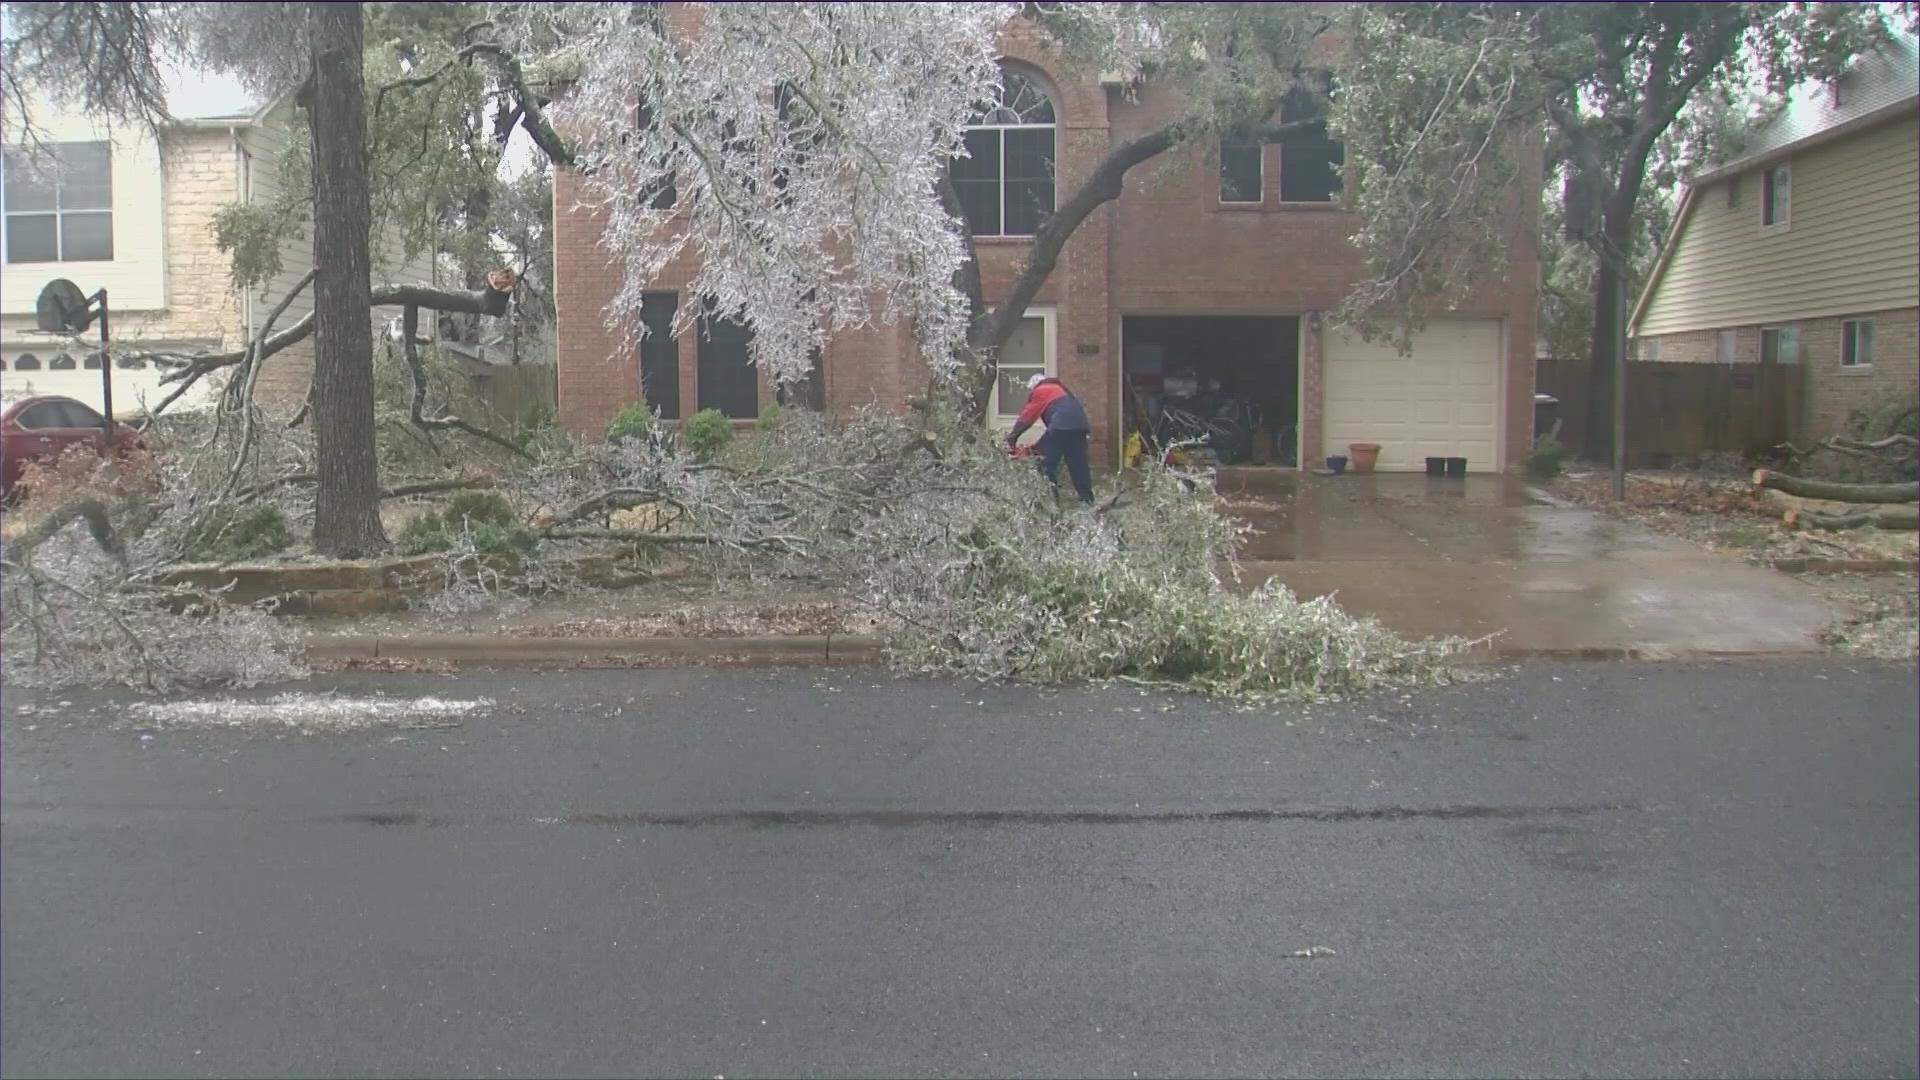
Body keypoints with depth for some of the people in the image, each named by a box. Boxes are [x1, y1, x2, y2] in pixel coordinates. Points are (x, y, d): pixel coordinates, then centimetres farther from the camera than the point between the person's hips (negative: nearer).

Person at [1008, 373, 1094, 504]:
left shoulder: (1039, 391, 14)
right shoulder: (1059, 388, 36)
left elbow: (1027, 417, 11)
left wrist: (1013, 437, 18)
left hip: (1061, 426, -7)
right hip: (1080, 425, 7)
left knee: (1047, 463, -1)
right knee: (1078, 464, 12)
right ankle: (1087, 498, 12)